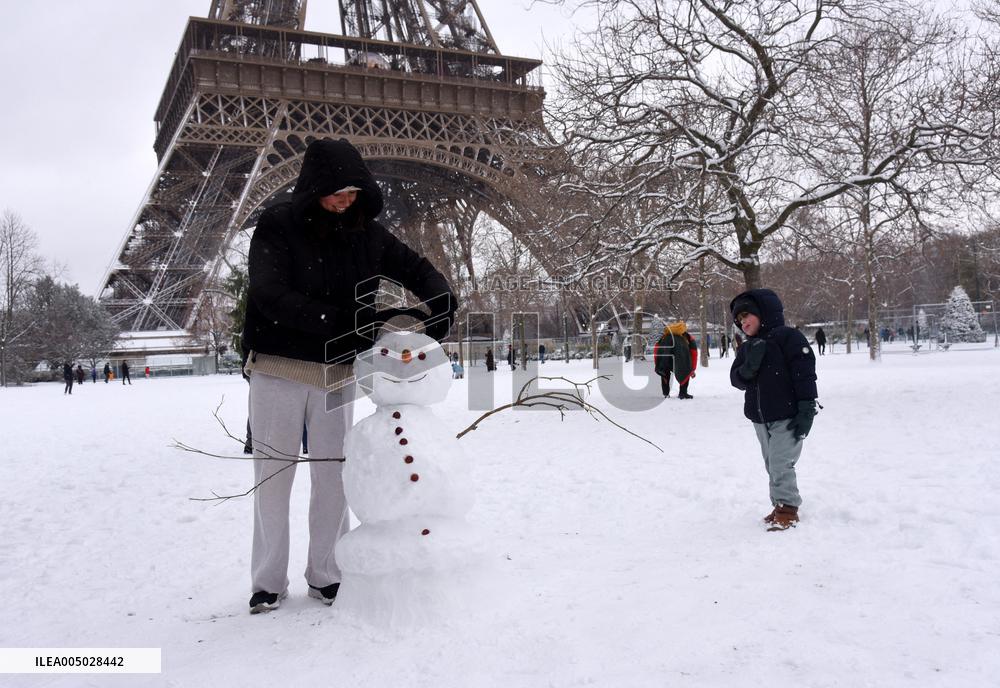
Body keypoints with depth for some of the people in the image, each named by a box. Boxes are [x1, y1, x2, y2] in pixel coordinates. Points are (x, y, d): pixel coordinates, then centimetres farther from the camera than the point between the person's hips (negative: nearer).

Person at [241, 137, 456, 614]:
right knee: (273, 473, 6)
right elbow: (271, 297, -23)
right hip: (278, 367, -2)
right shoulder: (277, 226, -11)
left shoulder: (366, 232, 0)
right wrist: (345, 323, -31)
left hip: (337, 370, 3)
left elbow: (416, 269, 5)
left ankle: (325, 575, 20)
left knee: (332, 473, 6)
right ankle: (269, 580, 18)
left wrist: (442, 305, -17)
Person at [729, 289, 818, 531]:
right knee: (771, 465, 13)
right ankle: (781, 506, 24)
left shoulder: (788, 337, -9)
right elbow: (736, 379, 5)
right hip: (760, 420, 7)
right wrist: (748, 366, -17)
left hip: (787, 418, -7)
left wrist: (806, 410, -16)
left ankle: (788, 508, 1)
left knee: (781, 464, -11)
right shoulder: (747, 348, 12)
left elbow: (805, 375, -13)